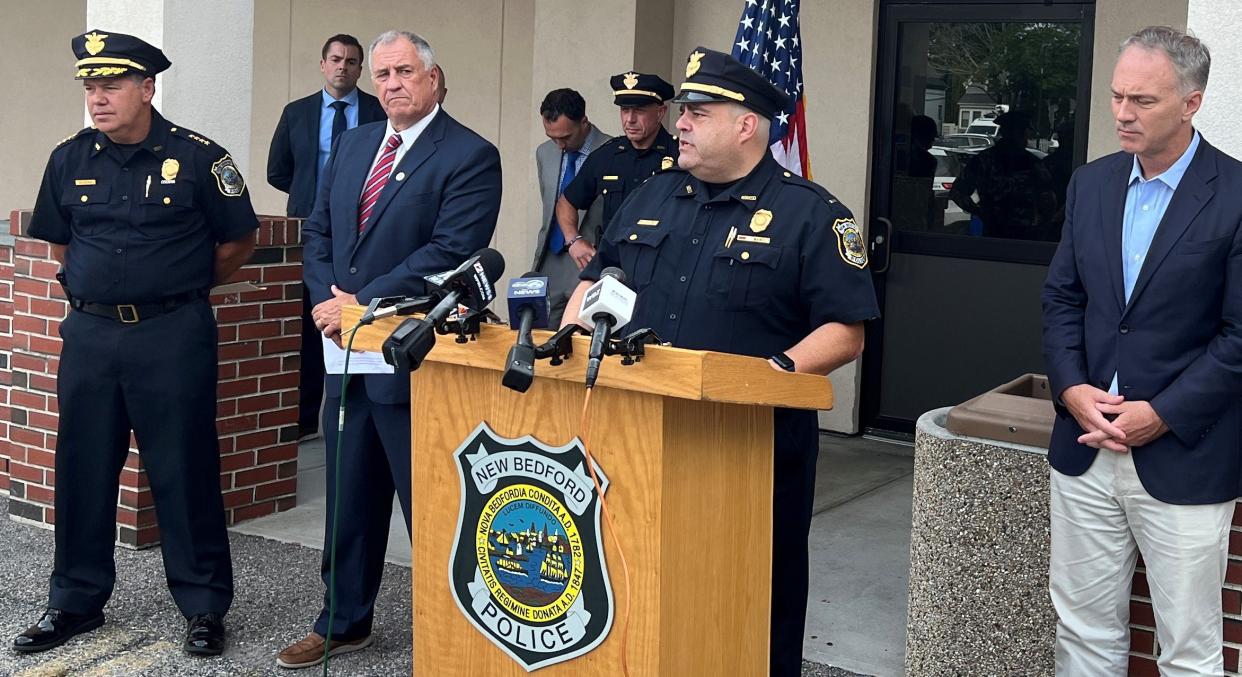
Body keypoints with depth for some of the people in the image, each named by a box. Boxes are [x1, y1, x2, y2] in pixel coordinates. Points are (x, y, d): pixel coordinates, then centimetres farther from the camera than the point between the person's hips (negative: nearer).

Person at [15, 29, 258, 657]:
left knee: (185, 473, 1)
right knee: (82, 471, 9)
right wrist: (95, 286, 15)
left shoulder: (198, 157, -6)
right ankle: (75, 601, 23)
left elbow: (238, 239, 5)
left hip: (174, 334, -4)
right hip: (89, 333, 4)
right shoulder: (70, 159, 6)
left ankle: (204, 606, 12)